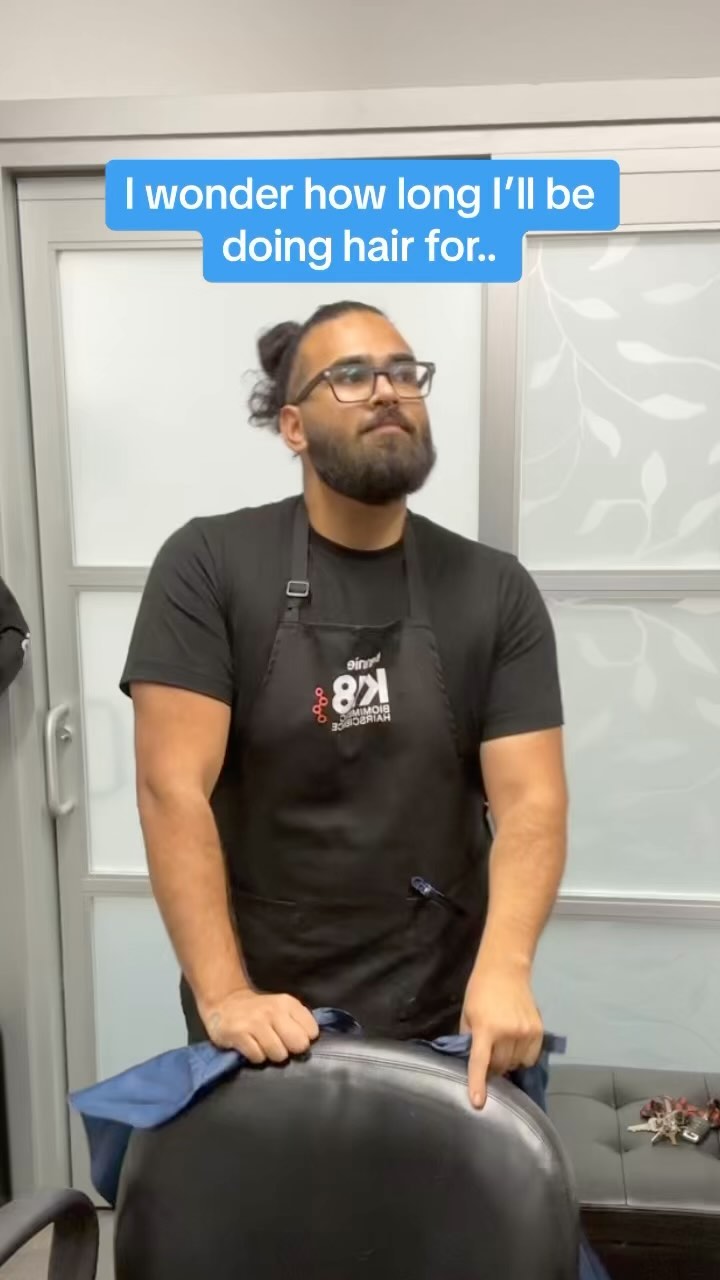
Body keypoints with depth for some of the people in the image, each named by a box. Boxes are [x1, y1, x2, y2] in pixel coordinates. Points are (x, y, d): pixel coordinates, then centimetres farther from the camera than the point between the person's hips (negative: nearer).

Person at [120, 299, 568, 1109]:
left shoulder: (496, 590, -3)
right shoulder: (208, 566, -9)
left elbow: (530, 800, -9)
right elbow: (173, 788, -15)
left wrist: (503, 968, -25)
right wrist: (223, 995, -22)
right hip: (263, 1014, -1)